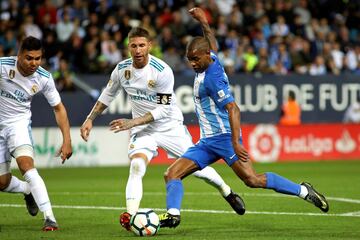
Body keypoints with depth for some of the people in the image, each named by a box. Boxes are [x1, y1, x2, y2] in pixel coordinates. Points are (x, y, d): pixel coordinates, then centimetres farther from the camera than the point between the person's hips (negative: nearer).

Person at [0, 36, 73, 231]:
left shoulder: (44, 78, -13)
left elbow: (58, 108, 0)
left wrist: (67, 140, -7)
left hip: (19, 123, -1)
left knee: (26, 165, -28)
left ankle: (49, 217, -32)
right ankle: (28, 190, 38)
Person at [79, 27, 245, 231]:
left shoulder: (162, 71, -23)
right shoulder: (122, 69, -8)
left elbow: (164, 109, -22)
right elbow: (107, 95, 10)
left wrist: (132, 122, -28)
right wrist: (90, 120, 4)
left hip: (170, 127, -2)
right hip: (142, 129, 2)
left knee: (196, 168, 6)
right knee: (136, 167, -24)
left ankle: (228, 193, 33)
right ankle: (130, 216, -31)